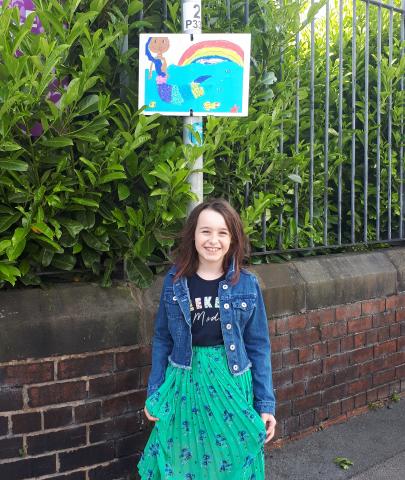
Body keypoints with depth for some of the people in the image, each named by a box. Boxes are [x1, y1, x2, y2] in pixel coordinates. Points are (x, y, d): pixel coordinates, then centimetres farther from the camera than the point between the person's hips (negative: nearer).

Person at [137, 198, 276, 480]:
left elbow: (258, 347, -1)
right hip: (185, 382, 1)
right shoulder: (175, 281, -3)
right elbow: (162, 340, 5)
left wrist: (266, 404, -2)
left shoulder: (247, 285, -5)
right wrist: (154, 392, 4)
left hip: (232, 383, 0)